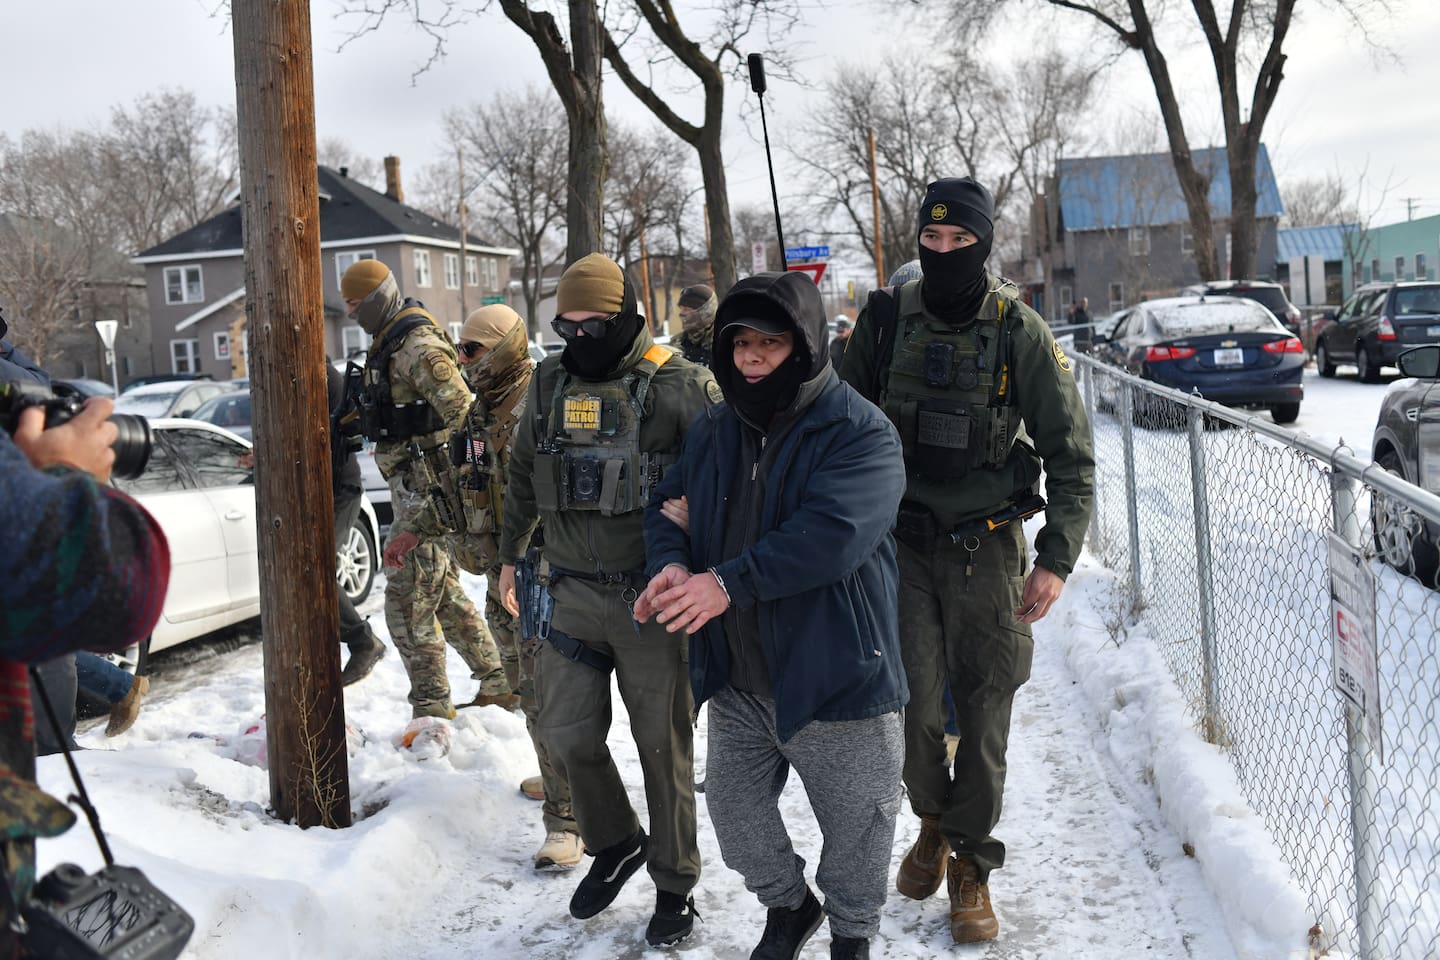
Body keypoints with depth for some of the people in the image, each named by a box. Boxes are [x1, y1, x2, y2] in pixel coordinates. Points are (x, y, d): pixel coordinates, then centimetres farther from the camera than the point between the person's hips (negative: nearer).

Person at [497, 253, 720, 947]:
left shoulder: (676, 384, -9)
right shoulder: (551, 383, 9)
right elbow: (522, 475, 21)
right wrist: (510, 555, 24)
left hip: (650, 598, -5)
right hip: (573, 594, 5)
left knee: (662, 745, 6)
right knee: (567, 735, 7)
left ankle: (674, 885, 24)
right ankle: (615, 843, 34)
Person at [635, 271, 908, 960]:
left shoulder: (860, 433, -15)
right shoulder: (714, 432, 8)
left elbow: (831, 533, -28)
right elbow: (667, 508, 9)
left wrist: (729, 582, -32)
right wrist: (670, 566, -14)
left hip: (834, 678, -5)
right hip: (737, 679, 6)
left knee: (854, 826, 12)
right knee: (734, 811, 19)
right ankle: (787, 905, 47)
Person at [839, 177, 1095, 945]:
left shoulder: (1020, 334, -6)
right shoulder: (885, 321, -1)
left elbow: (1071, 456, -3)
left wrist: (1057, 559, -11)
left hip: (986, 548, 0)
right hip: (899, 540, 1)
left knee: (983, 713, 5)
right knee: (911, 701, -7)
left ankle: (970, 866, 25)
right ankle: (932, 820, 24)